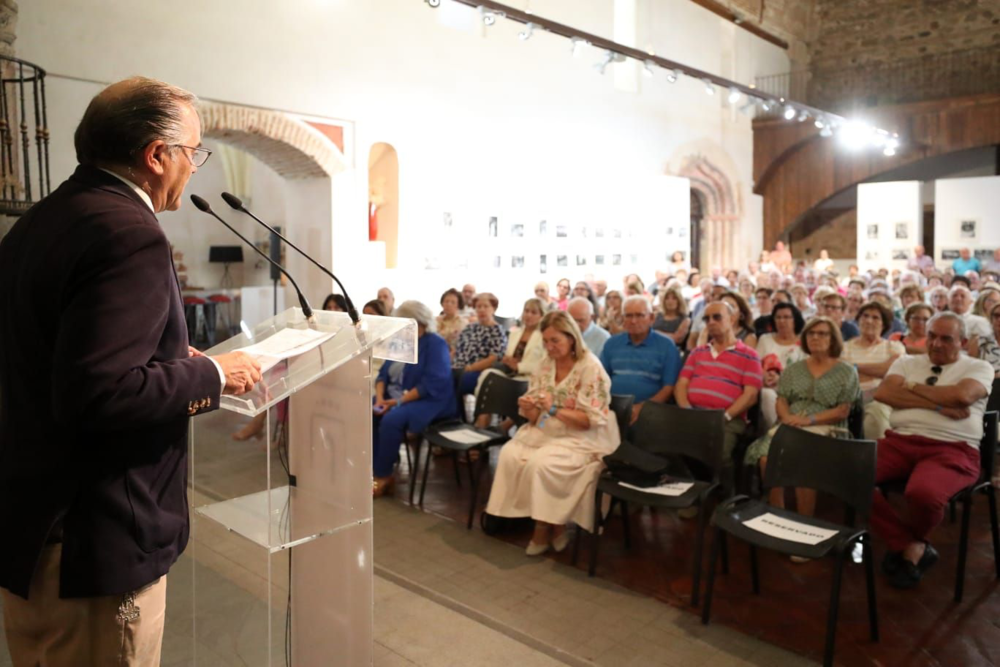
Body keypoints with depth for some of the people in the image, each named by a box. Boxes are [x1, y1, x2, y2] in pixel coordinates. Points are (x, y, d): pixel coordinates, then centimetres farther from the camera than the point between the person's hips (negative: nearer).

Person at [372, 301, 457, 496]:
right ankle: (371, 469, -11)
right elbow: (384, 374, 9)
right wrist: (379, 397, -11)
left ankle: (383, 476, -15)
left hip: (428, 400, -8)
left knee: (391, 420, -31)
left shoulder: (436, 344, -11)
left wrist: (399, 401, -24)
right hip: (393, 396, 8)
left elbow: (431, 384, -20)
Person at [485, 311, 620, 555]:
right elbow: (537, 416, 9)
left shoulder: (591, 368, -14)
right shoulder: (546, 365, 6)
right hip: (547, 432, 7)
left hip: (582, 439, -7)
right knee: (509, 454, -17)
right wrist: (528, 409, -15)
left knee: (540, 463, -30)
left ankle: (545, 527, -5)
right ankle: (552, 525, -6)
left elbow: (591, 420, -16)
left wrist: (554, 409, -25)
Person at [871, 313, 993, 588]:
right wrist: (938, 405, -7)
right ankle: (911, 545, -6)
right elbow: (883, 393, -1)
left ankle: (908, 540, 4)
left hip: (952, 449, -3)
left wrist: (913, 386, 1)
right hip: (900, 441, 4)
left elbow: (962, 395, -12)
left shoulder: (979, 367, 11)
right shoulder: (906, 362, 19)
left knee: (923, 493, -37)